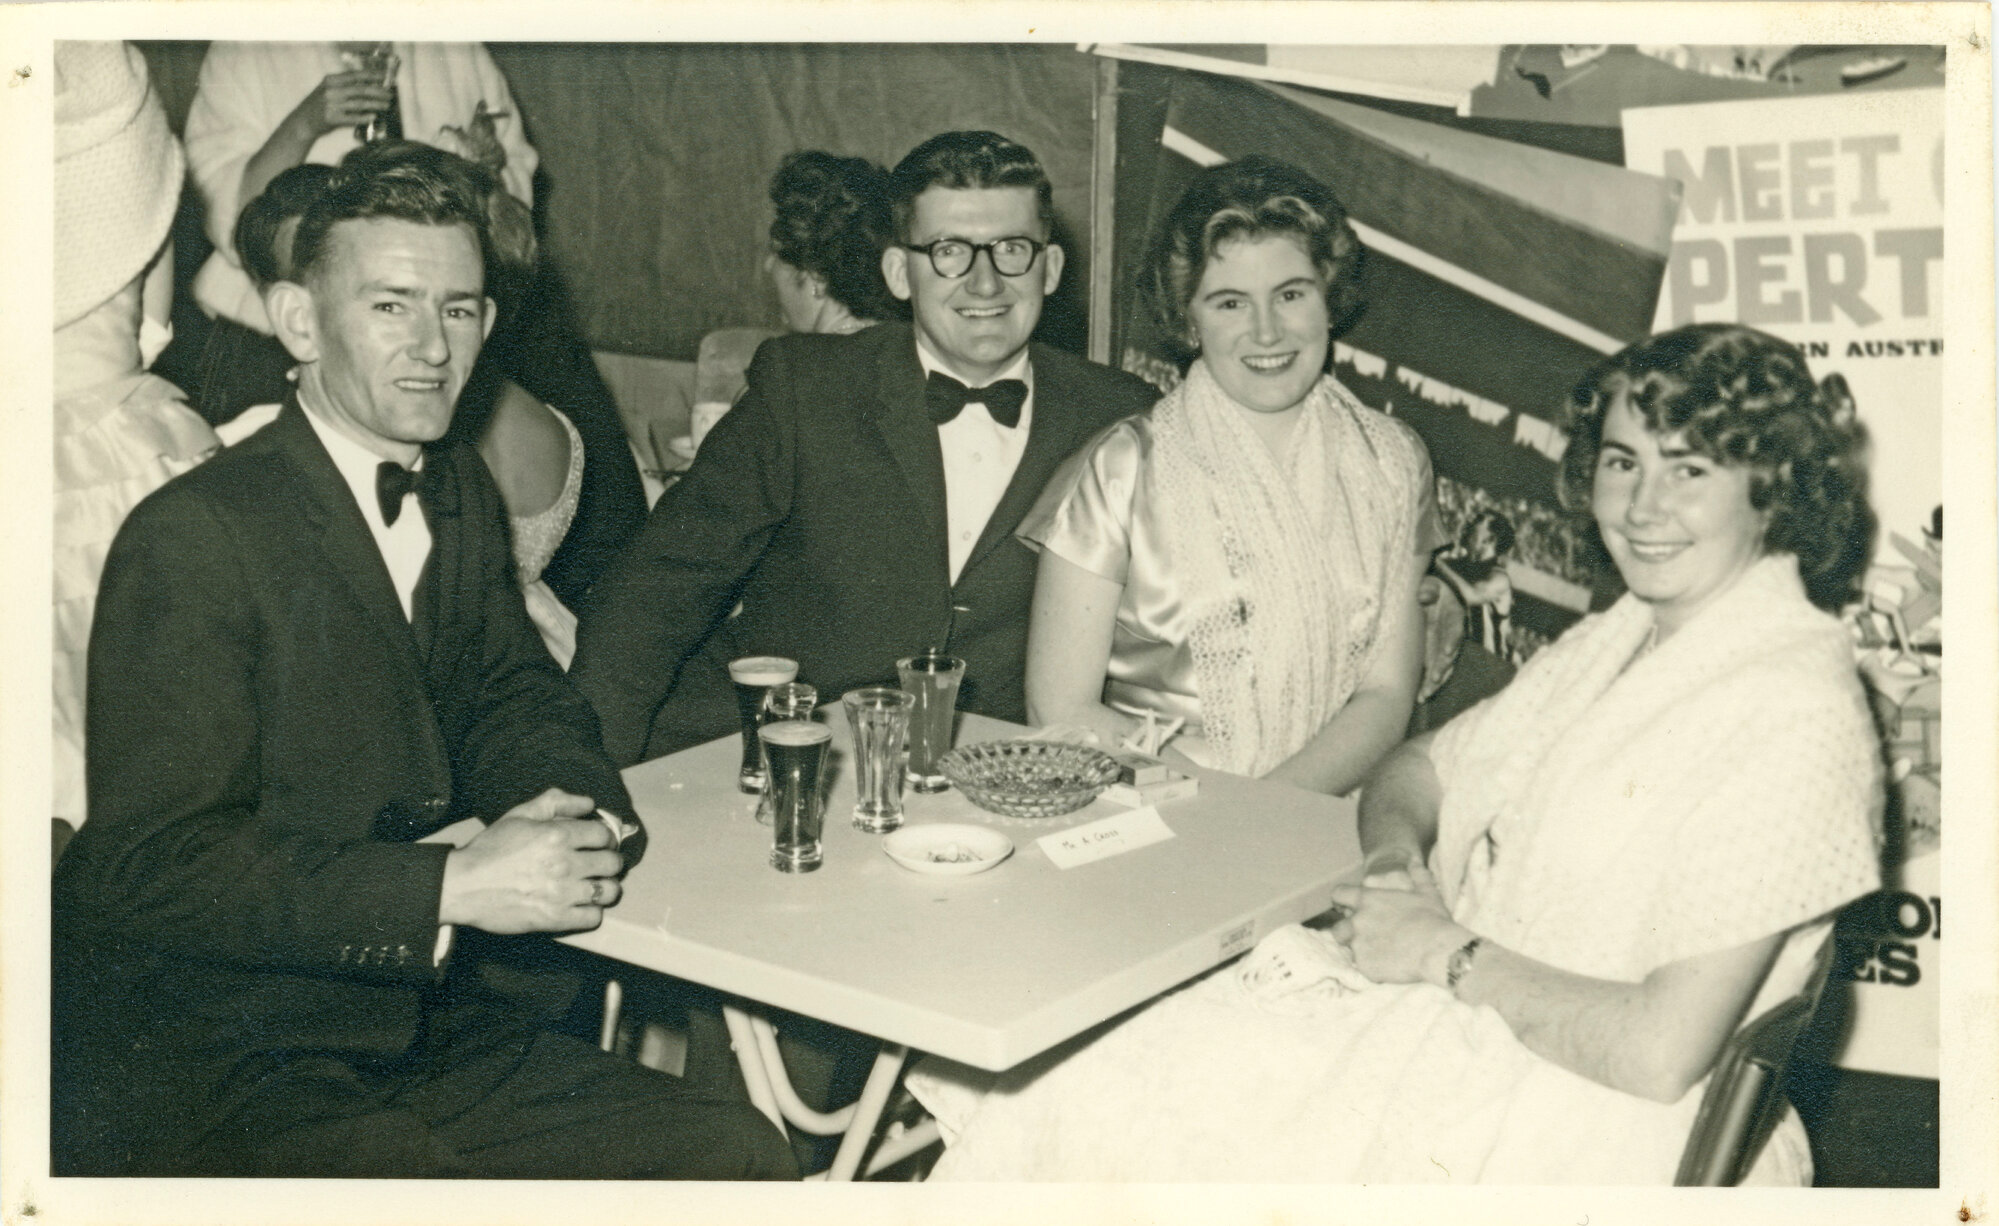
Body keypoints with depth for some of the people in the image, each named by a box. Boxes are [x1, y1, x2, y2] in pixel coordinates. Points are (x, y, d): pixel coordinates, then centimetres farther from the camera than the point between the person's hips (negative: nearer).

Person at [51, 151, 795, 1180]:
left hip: (444, 1036, 7)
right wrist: (454, 886, -25)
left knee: (740, 1155, -6)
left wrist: (565, 801, -7)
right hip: (211, 1077, -6)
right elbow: (152, 865, -18)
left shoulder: (460, 492, 10)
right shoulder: (191, 537, -14)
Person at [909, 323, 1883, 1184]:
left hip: (1574, 1125, -8)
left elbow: (1660, 1050, -23)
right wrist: (1398, 859, -5)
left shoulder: (1793, 714, -18)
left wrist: (1448, 952, -13)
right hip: (1454, 1006, 8)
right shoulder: (1609, 643, 10)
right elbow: (1414, 770, 17)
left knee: (1115, 1097, -14)